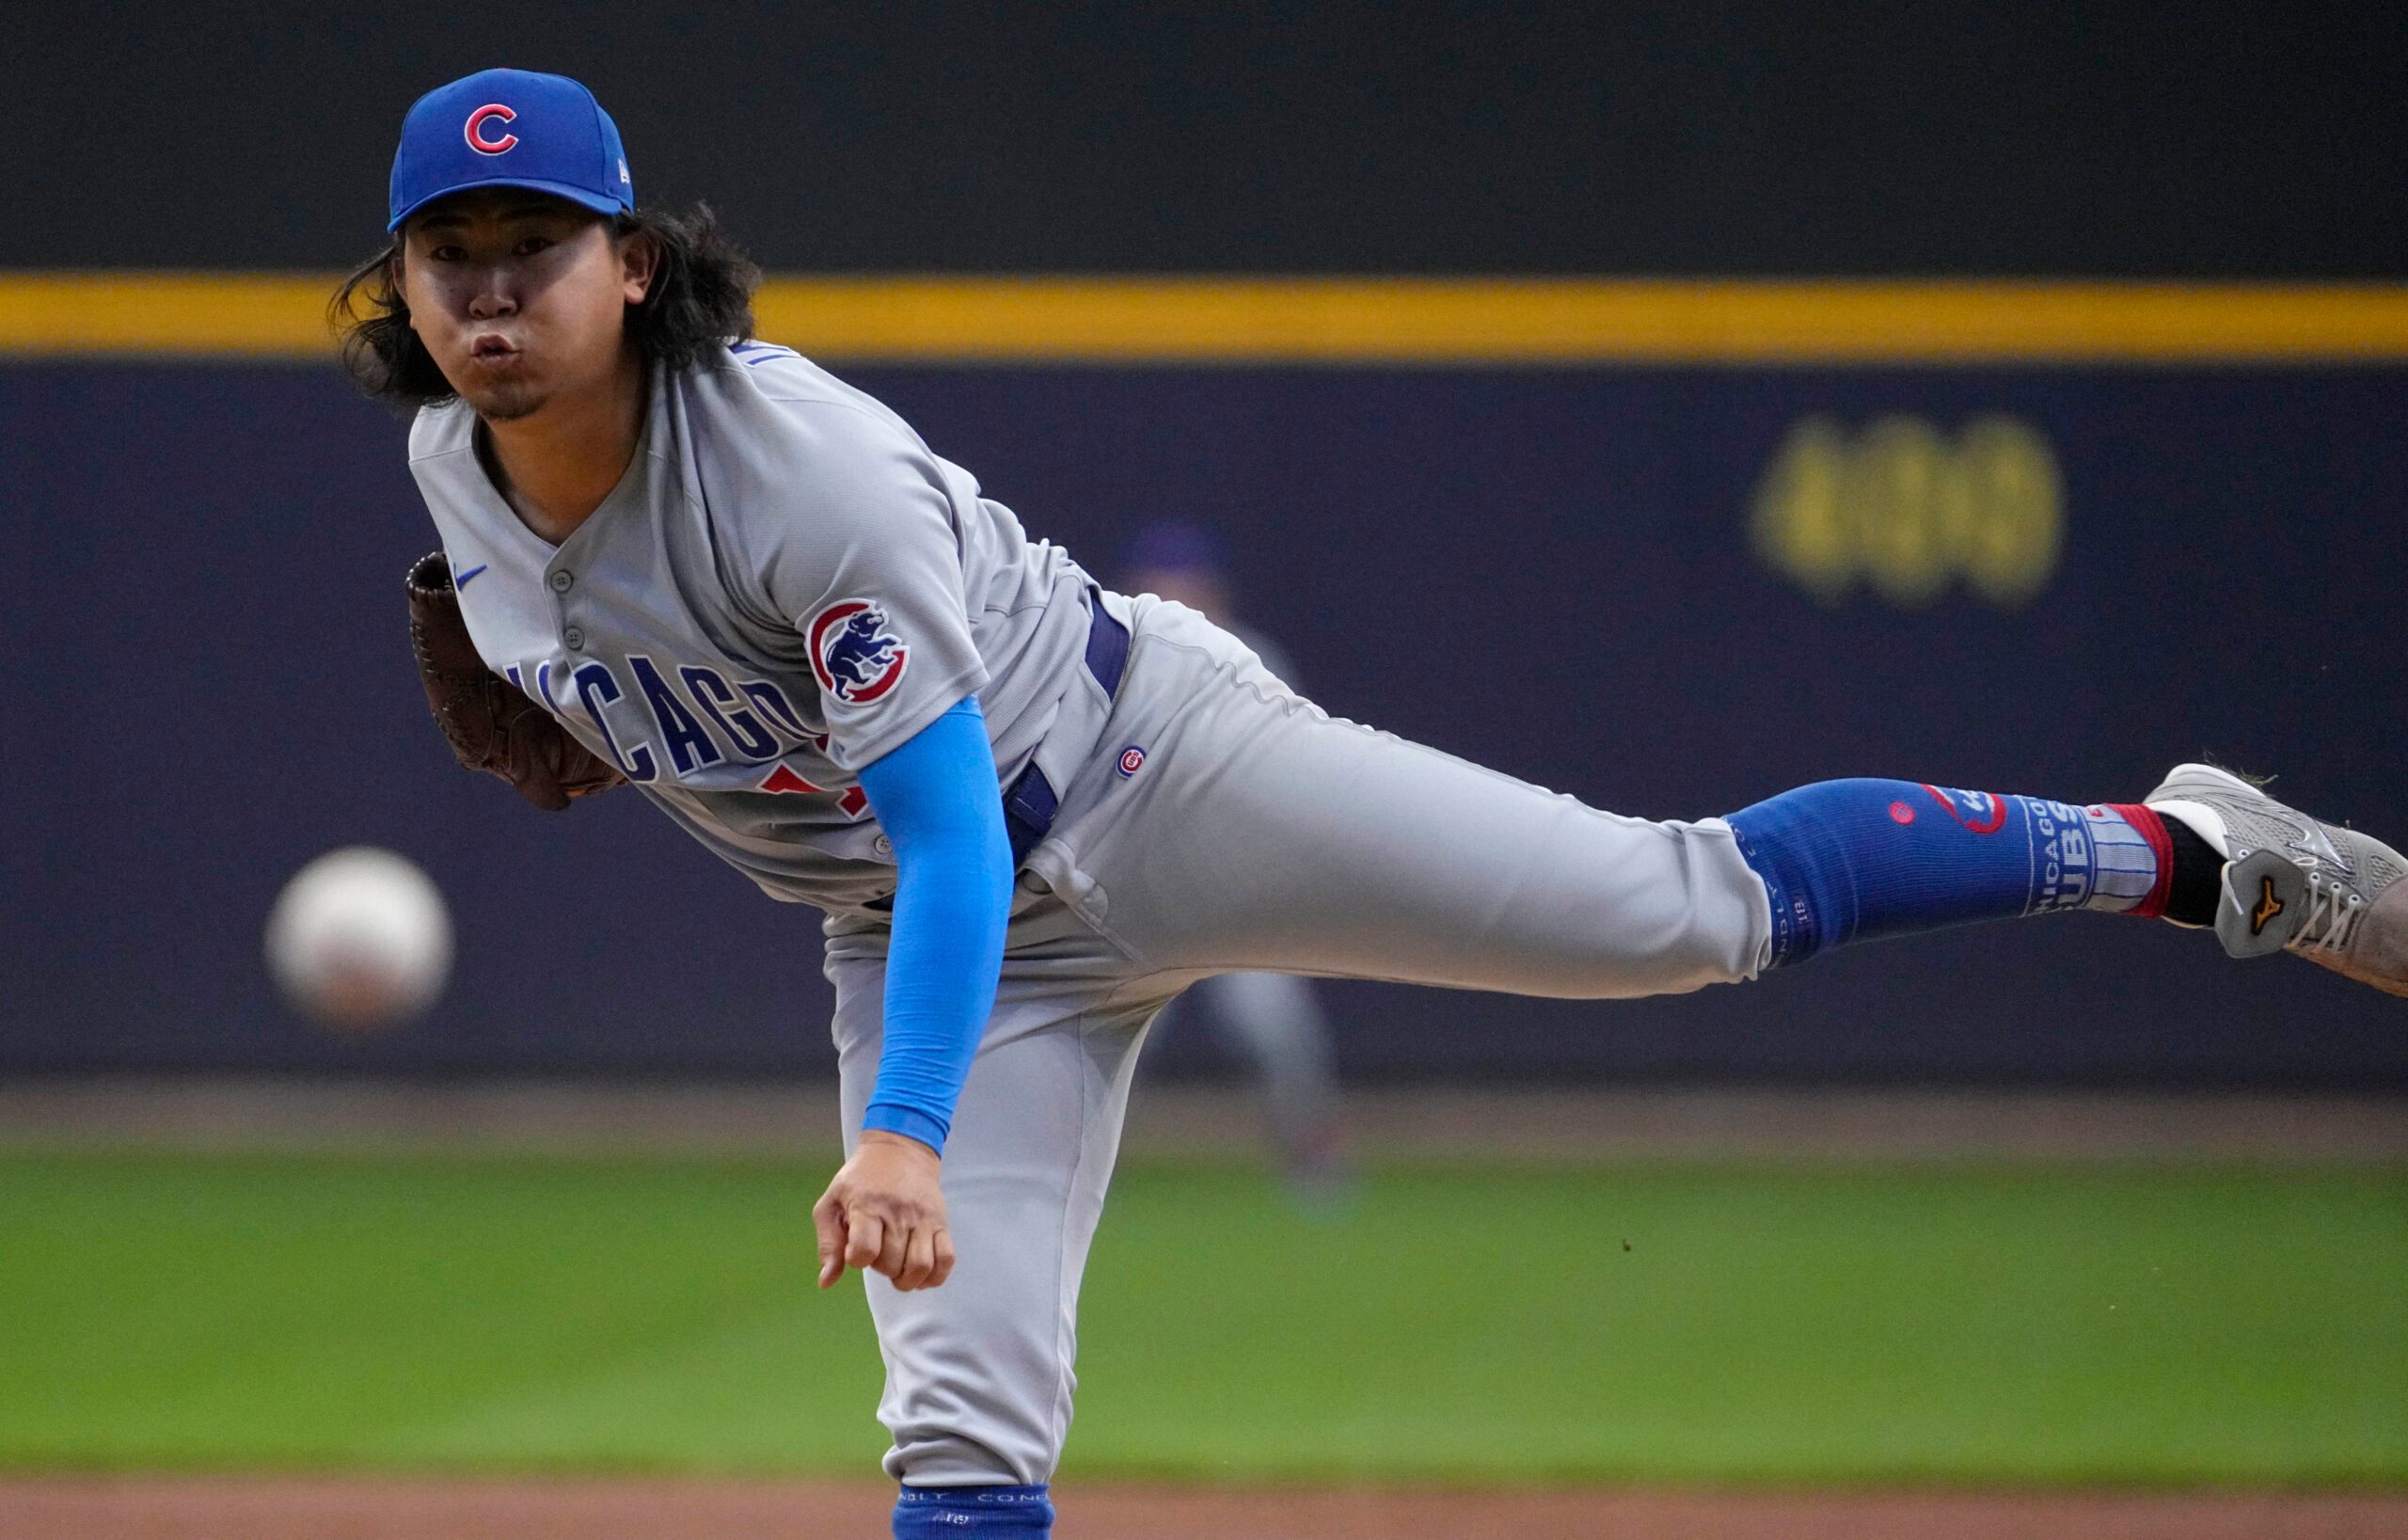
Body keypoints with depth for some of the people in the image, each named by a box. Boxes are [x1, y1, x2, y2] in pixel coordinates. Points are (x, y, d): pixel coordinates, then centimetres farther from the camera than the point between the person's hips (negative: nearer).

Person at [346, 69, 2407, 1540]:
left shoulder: (802, 463, -29)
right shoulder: (457, 472, -7)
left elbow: (951, 834, -33)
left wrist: (902, 1134, -46)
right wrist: (539, 712, -3)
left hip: (1144, 772, -6)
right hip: (956, 939, 6)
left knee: (1694, 908, -6)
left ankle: (2180, 853, 11)